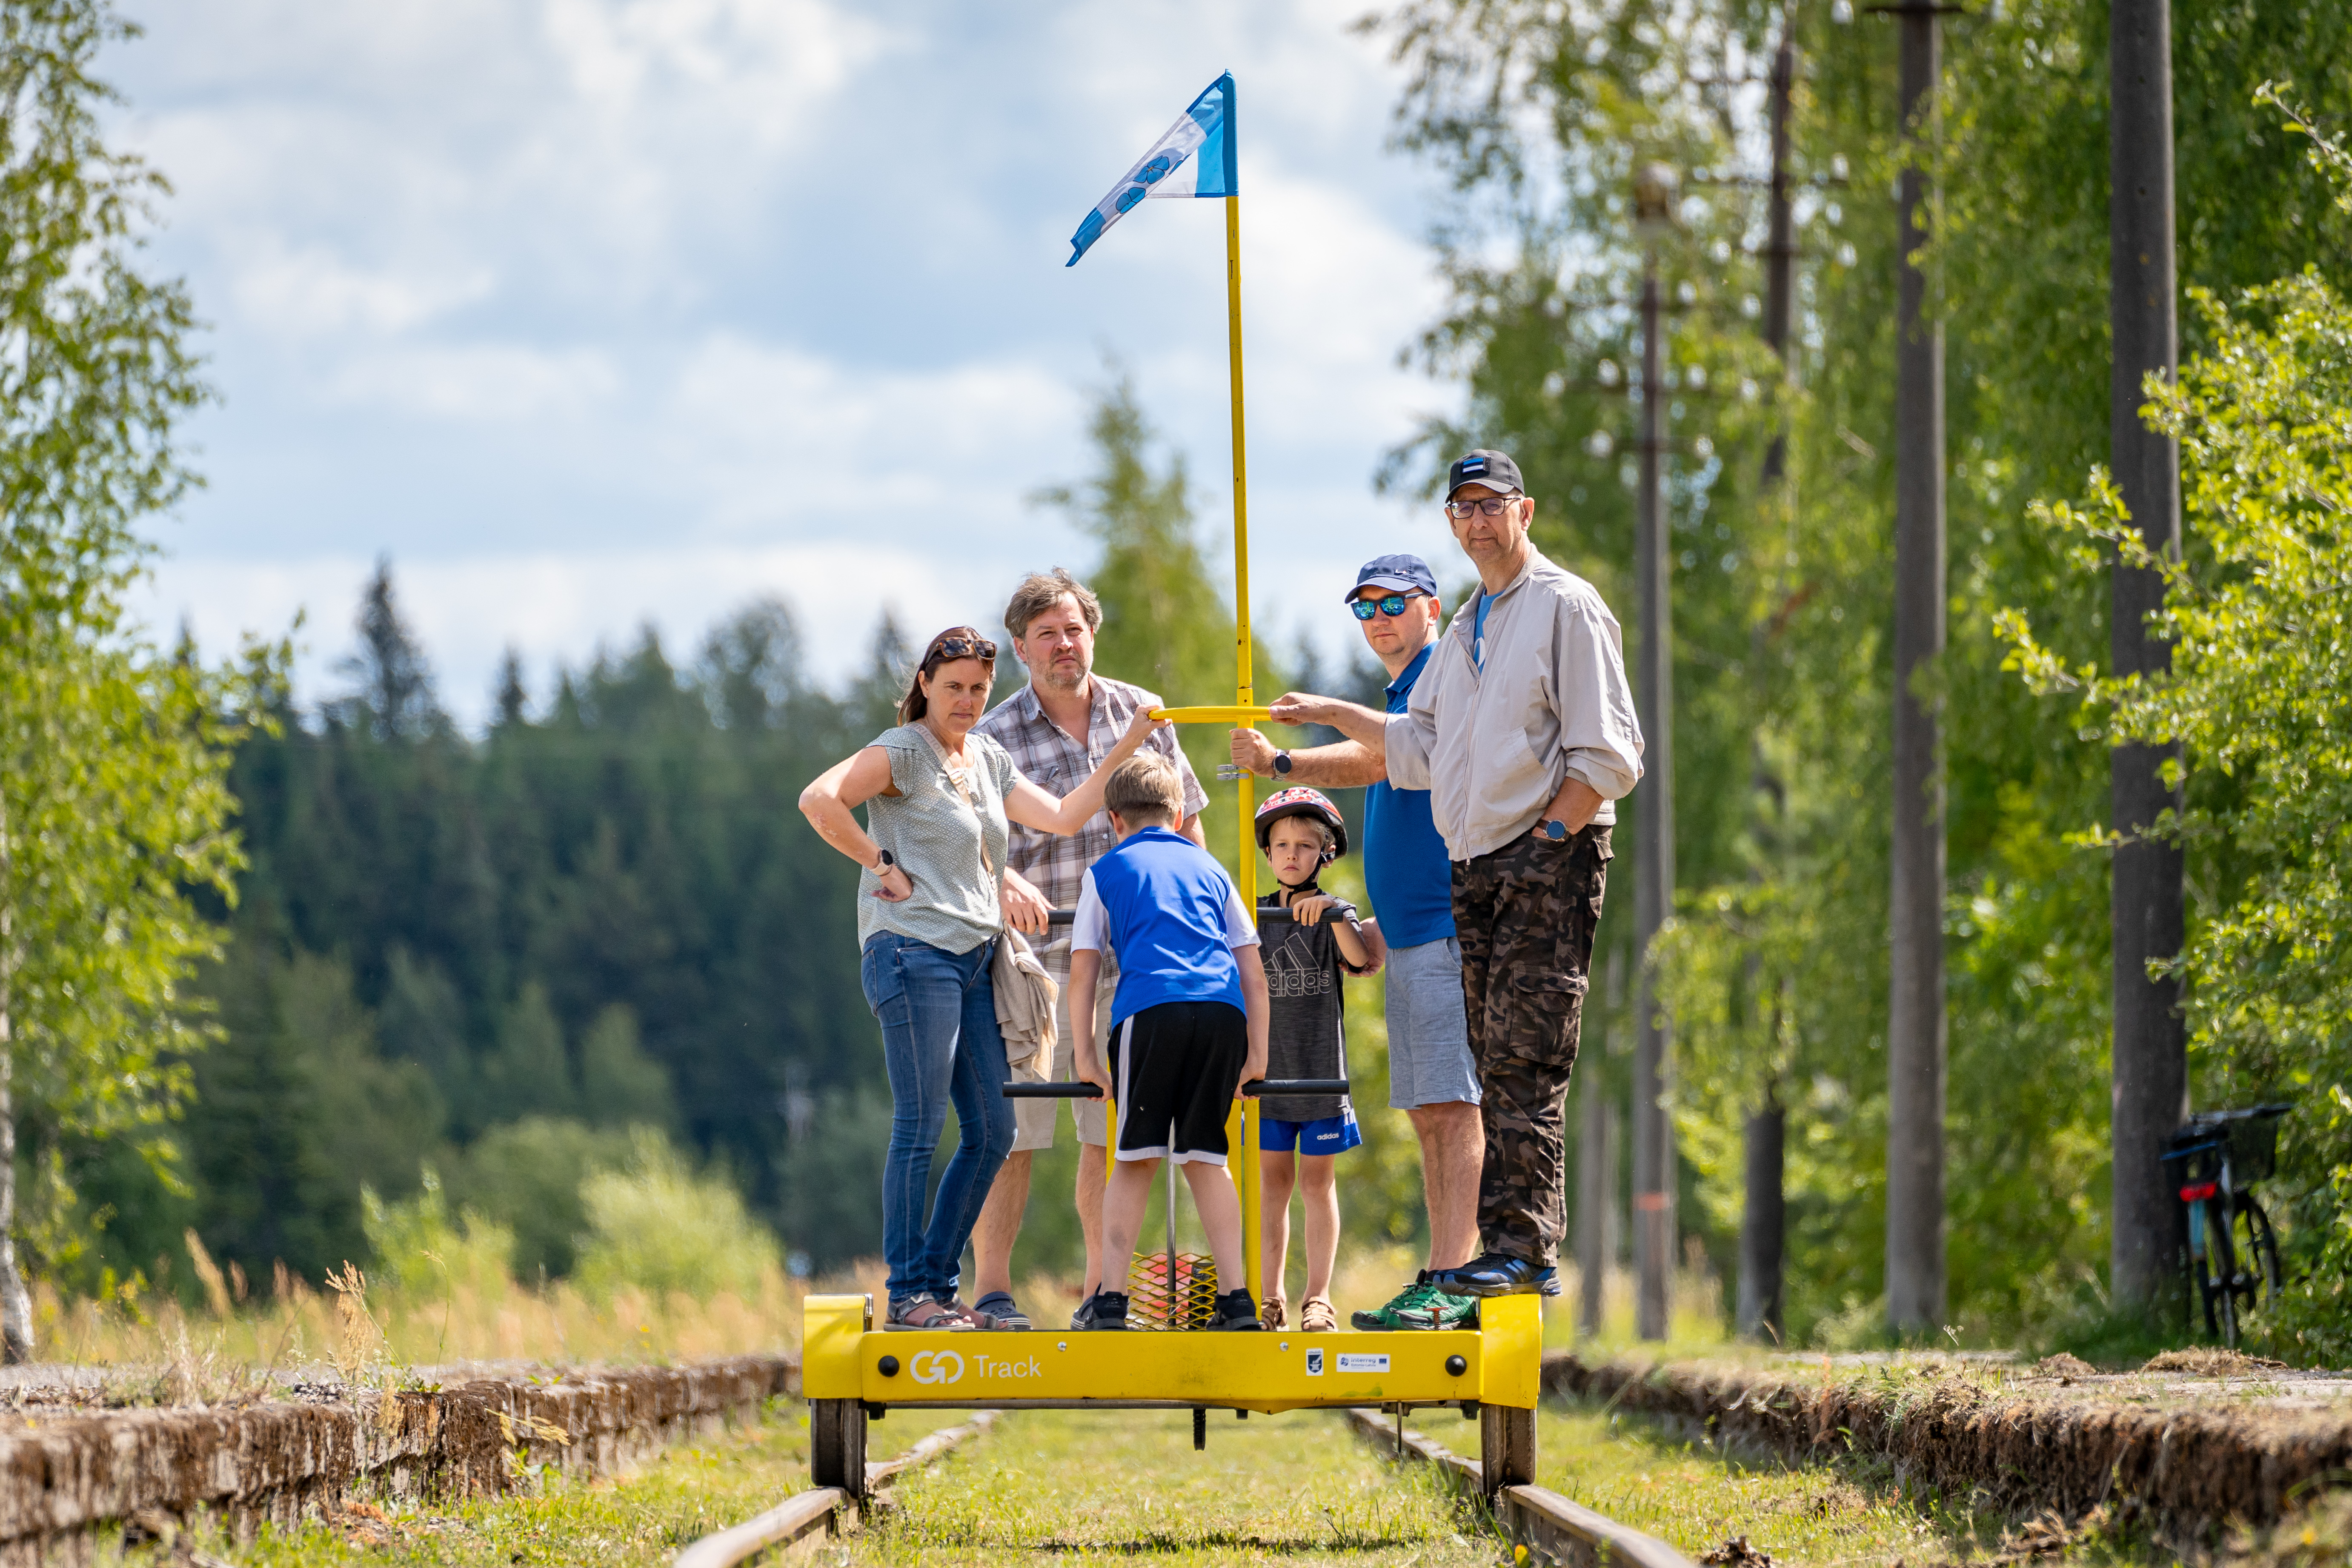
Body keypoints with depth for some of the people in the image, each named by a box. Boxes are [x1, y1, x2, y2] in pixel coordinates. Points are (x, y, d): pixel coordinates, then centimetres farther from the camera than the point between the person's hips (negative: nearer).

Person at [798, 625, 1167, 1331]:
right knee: (921, 1127, -8)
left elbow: (1062, 817, 16)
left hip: (974, 956, 8)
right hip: (913, 950, -8)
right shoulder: (903, 750, -5)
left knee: (991, 1130, 6)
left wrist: (1124, 751, 12)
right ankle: (908, 1293, -5)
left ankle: (939, 1286, 13)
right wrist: (881, 863, -14)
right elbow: (819, 799, -18)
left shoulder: (989, 761, 19)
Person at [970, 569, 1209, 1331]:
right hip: (1035, 960, -4)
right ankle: (992, 1288, 1)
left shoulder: (1143, 715, 6)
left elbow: (1184, 821, 16)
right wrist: (1006, 883, -34)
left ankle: (1104, 1287, 14)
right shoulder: (995, 737, -5)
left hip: (1131, 956, 4)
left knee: (1114, 1130, 7)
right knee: (1012, 1131, -6)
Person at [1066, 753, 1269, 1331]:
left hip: (1151, 1011, -3)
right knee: (1205, 1155, 12)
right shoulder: (1209, 868, 28)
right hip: (1224, 1013, 3)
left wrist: (1085, 1056, 13)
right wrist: (1257, 1055, 22)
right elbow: (1254, 973, 22)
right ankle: (1237, 1298, 6)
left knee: (1136, 1158, 2)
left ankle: (1109, 1299, -4)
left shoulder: (1106, 871, 21)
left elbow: (1083, 972, 13)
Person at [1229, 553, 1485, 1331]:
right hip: (1408, 937, 10)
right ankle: (1442, 1284, 10)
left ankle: (1451, 1284, -19)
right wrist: (1383, 921, 24)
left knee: (1450, 1106, -14)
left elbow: (1376, 760, -21)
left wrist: (1280, 763, -28)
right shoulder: (1404, 694, 25)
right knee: (1428, 1113, 9)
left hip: (1444, 928, -10)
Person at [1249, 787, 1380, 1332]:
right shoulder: (1256, 916, 7)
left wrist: (1332, 913, -32)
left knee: (1316, 1179, 1)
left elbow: (1360, 959, -21)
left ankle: (1319, 1299, 5)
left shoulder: (1334, 914, -2)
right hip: (1268, 1064, 3)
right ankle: (1271, 1298, 8)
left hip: (1320, 1063, -3)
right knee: (1273, 1178, 5)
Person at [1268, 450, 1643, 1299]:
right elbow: (1422, 747, 23)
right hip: (1473, 868, 8)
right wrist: (1330, 713, 19)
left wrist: (1549, 834, -14)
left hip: (1548, 857, -8)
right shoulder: (1464, 630, 22)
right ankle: (1504, 1246, 5)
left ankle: (1525, 1248, -16)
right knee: (1497, 1066, 5)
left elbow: (1607, 755, -9)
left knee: (1524, 1062, -13)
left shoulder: (1566, 607, -3)